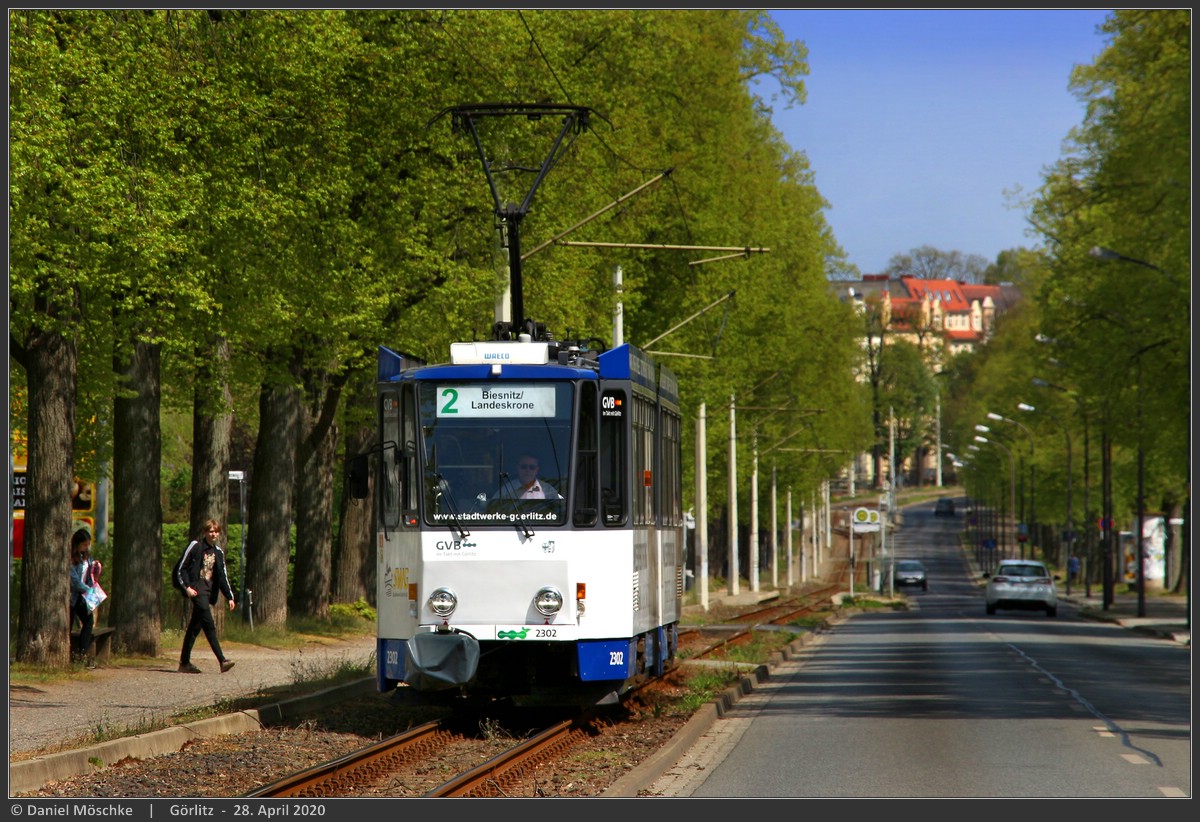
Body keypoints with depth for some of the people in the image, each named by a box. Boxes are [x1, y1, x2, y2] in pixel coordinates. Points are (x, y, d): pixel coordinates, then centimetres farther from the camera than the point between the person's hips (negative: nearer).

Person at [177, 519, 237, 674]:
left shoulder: (218, 552, 16)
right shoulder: (195, 546, -2)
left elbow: (222, 576, 16)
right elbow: (182, 569, -1)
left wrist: (230, 597, 8)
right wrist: (187, 587, -12)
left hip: (209, 592, 6)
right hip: (196, 589, -6)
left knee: (195, 627, 8)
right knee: (209, 625, -16)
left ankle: (184, 663, 13)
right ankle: (222, 661, -24)